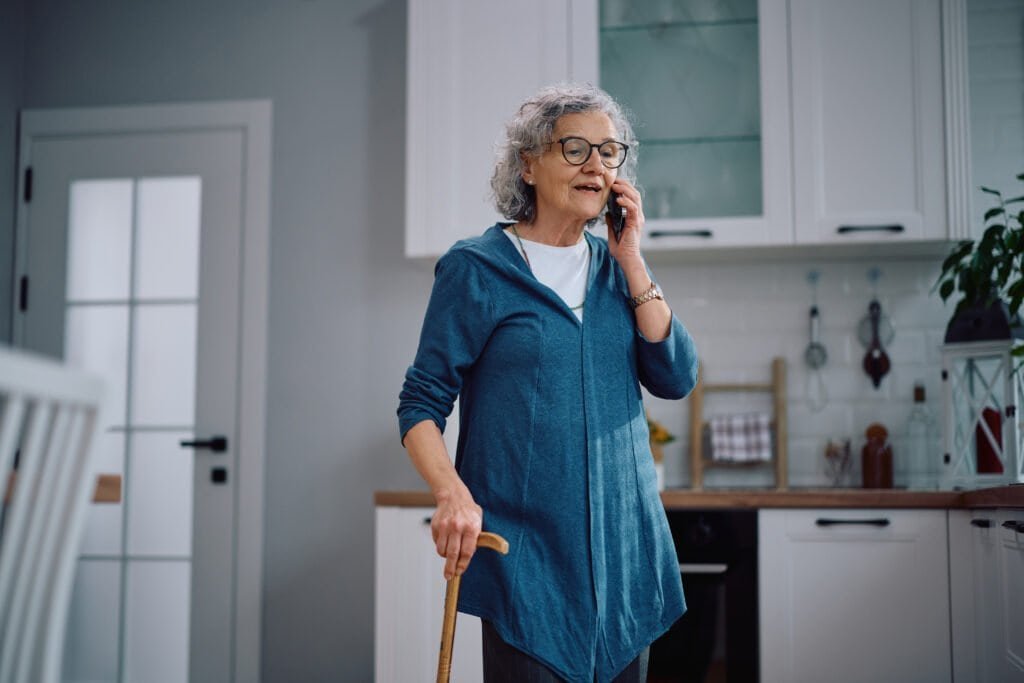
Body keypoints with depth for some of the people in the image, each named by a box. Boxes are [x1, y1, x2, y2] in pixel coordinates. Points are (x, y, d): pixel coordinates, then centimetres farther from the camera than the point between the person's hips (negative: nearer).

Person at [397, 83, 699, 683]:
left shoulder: (616, 267, 10)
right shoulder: (477, 269, -5)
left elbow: (676, 379, 0)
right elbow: (422, 403, -6)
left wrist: (632, 261, -5)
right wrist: (452, 493, -23)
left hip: (624, 546, 5)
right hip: (524, 548, -5)